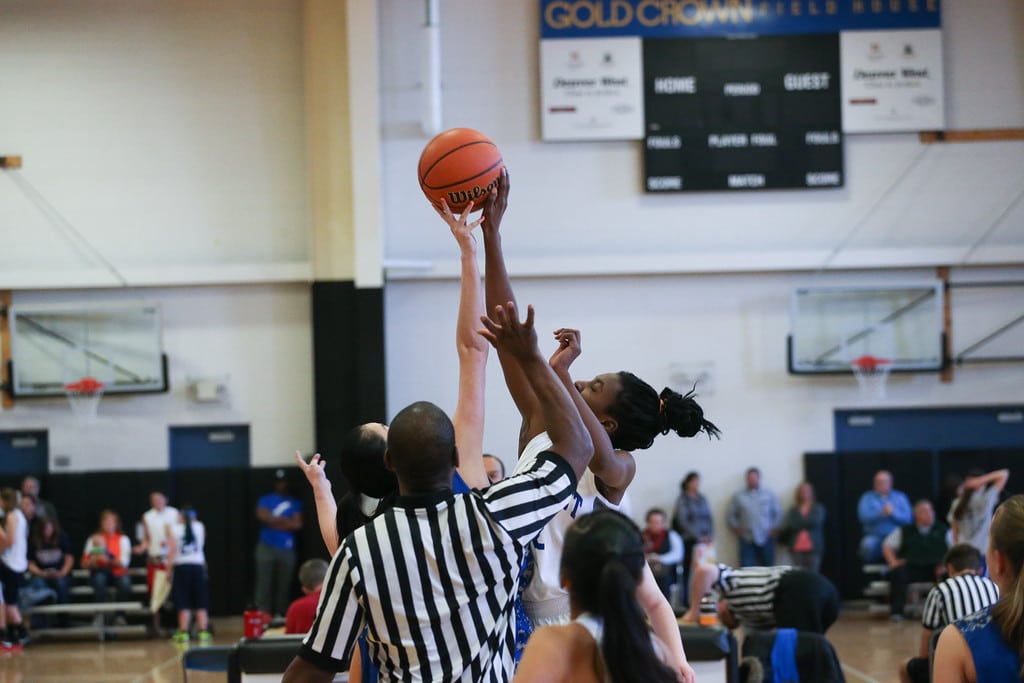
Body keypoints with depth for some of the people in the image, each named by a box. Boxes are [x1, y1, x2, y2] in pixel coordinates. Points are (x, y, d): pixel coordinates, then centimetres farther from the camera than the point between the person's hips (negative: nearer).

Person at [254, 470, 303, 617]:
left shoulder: (295, 503, 12)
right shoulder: (266, 500, 10)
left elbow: (297, 524, -1)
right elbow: (262, 516, -8)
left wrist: (274, 520, -2)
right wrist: (285, 521, -3)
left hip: (287, 549, 1)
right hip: (267, 548, -1)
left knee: (284, 583, -1)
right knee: (264, 583, -7)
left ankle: (280, 614, 4)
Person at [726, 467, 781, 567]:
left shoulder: (769, 495, 10)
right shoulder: (738, 497, 9)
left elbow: (777, 514, 9)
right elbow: (730, 515, 11)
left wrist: (774, 529, 0)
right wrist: (736, 529, 2)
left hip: (766, 539, 0)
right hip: (747, 540, 0)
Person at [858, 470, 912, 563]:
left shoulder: (901, 497, 12)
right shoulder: (867, 498, 10)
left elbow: (908, 518, 0)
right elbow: (863, 517, -6)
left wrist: (893, 514, -18)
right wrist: (881, 513, -19)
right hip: (875, 536, 0)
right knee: (868, 545, -34)